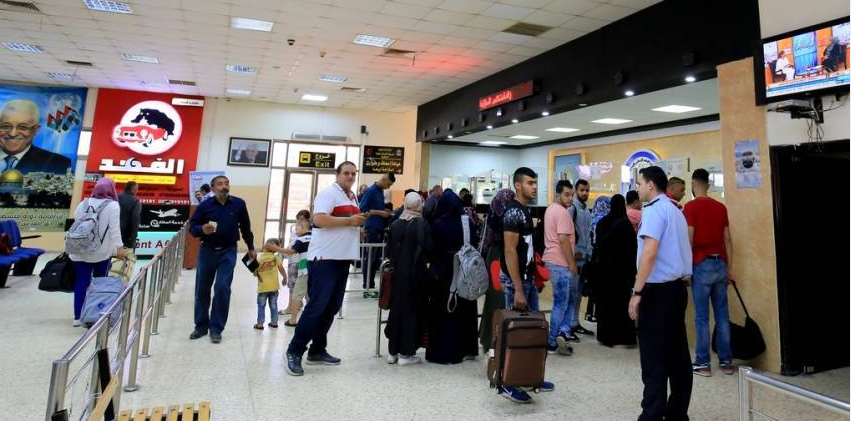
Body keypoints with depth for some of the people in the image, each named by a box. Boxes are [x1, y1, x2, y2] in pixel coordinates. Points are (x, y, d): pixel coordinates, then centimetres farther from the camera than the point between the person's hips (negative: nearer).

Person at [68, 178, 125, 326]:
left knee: (81, 282, 6)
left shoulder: (83, 203, 10)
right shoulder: (113, 205, -7)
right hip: (101, 252, -4)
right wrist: (119, 247, -14)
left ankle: (78, 317, 8)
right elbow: (115, 229, -14)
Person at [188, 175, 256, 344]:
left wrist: (251, 247, 14)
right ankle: (201, 326, 26)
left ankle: (216, 329, 4)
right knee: (202, 289, 10)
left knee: (222, 289, -7)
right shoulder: (205, 205, -5)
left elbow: (245, 227, 8)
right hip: (207, 251, 2)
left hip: (228, 252, -1)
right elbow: (192, 226, 0)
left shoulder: (239, 204, -3)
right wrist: (202, 229, -23)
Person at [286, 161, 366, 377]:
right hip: (324, 258, -9)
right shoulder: (328, 193, -9)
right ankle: (294, 351, 1)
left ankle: (317, 350, 21)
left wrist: (359, 222, 8)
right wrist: (349, 221, -19)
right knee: (317, 306, -9)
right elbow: (319, 219, -23)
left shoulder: (353, 198, 19)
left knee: (331, 307, 11)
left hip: (343, 258, 9)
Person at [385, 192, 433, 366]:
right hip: (416, 273, -4)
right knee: (412, 310, 5)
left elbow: (389, 249, 4)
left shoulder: (395, 224, 1)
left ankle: (392, 351, 21)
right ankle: (405, 353, 9)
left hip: (397, 273, 4)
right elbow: (429, 248, -12)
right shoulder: (422, 225, -11)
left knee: (396, 309, 13)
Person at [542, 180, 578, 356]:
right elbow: (563, 240, -22)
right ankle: (552, 343, 8)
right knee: (561, 304, 0)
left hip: (552, 260, 10)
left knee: (568, 300, 17)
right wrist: (572, 264, -16)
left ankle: (563, 332, 7)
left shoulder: (551, 209, 15)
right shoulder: (562, 212, -16)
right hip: (560, 263, -10)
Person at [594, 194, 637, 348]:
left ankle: (604, 335, 17)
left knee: (604, 299, 10)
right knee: (620, 300, 1)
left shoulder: (602, 222, 4)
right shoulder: (625, 223, -11)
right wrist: (633, 268, -3)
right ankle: (620, 338, 4)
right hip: (620, 266, -5)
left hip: (603, 265, 5)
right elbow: (632, 247, -9)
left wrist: (598, 261, 14)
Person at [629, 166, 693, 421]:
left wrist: (637, 292, -19)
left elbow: (649, 253, -20)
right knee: (678, 356, 12)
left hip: (658, 290, -9)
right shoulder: (676, 211, 16)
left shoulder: (654, 210, -12)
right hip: (677, 288, 9)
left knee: (654, 361, -3)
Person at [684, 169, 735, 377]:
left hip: (702, 264, -5)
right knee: (722, 314, 11)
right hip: (720, 263, 5)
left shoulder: (692, 206, -8)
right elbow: (727, 240, 9)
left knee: (702, 316, 0)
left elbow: (689, 240, -12)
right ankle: (726, 361, 17)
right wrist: (730, 268, 14)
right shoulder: (721, 206, 9)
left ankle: (703, 363, 5)